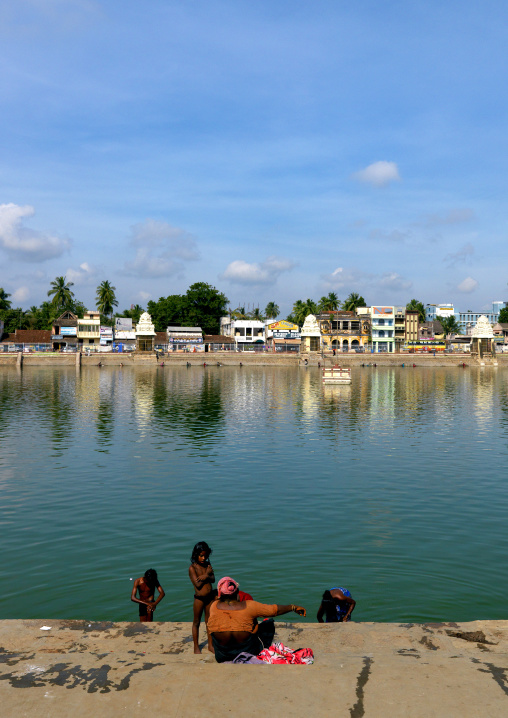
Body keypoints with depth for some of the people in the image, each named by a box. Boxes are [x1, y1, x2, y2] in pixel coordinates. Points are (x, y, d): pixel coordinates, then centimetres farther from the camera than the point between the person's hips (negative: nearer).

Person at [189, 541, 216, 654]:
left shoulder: (207, 565, 4)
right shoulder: (192, 567, -12)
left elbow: (213, 579, -3)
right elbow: (197, 584, -18)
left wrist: (206, 576, -22)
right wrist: (207, 574, -13)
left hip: (210, 597, 5)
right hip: (199, 598, -5)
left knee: (209, 621, 13)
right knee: (196, 622, 8)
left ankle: (210, 645, 24)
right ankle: (196, 647, 19)